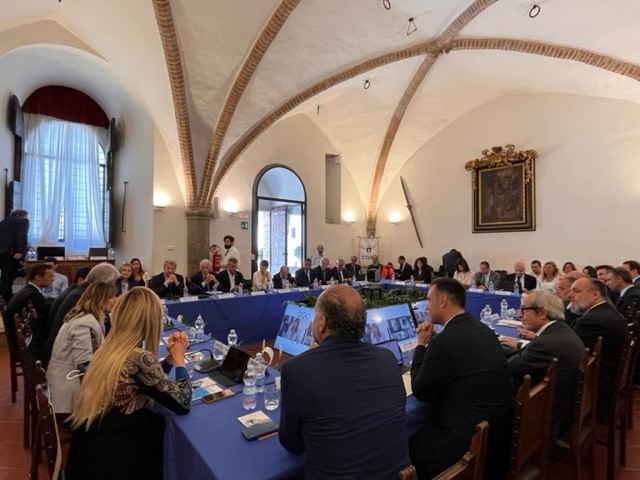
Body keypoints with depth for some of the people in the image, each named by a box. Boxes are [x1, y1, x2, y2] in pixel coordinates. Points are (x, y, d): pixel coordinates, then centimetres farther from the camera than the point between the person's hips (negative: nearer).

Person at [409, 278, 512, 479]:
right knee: (417, 428, 20)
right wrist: (432, 340, 9)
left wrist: (421, 344, -4)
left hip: (470, 441, -9)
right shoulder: (483, 330, 2)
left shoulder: (446, 341, -25)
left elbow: (420, 392, -12)